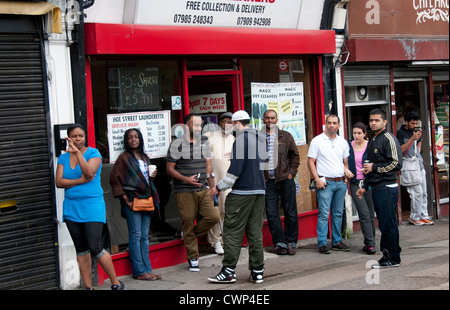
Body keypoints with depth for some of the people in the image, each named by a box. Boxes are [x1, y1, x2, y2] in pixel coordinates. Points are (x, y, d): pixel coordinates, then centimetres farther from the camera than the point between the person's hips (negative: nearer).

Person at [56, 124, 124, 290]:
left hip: (92, 206, -5)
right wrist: (81, 181, -13)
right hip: (71, 207, 5)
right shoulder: (63, 157, 9)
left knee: (95, 248, -12)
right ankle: (88, 287, 15)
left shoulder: (93, 153, -2)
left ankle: (116, 283, 2)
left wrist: (77, 152, -24)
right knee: (81, 250, 8)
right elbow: (59, 182, -2)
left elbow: (88, 172, -20)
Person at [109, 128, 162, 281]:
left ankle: (147, 269, 12)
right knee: (135, 235, -5)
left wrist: (152, 176, 5)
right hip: (132, 200, -7)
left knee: (144, 236, 8)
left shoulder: (144, 157, 17)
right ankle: (139, 271, -2)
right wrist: (126, 200, -12)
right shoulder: (124, 157, -4)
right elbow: (114, 179, -8)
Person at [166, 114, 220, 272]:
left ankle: (191, 236, 15)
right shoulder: (176, 144, -5)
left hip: (203, 189, 5)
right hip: (184, 192, -5)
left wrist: (212, 186, 13)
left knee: (214, 216, -9)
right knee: (188, 224, -2)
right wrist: (186, 179, -18)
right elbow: (169, 169, -5)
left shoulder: (204, 141, 12)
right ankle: (193, 258, 11)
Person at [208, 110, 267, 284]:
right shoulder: (261, 139, 14)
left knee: (232, 232, -2)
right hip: (260, 191, 8)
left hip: (241, 192, -7)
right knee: (255, 232, 8)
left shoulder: (241, 139, -10)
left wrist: (219, 187, -7)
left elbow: (235, 168, -15)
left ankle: (228, 271, -2)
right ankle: (257, 272, 8)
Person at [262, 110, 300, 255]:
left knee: (290, 212, 3)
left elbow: (295, 155, 10)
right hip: (268, 181, 0)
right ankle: (280, 243, 6)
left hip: (286, 179, 0)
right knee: (271, 213, -2)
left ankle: (291, 242, 12)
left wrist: (291, 172, 1)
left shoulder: (286, 136, 7)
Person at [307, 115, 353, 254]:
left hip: (341, 182, 5)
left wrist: (346, 170, -2)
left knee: (338, 213, 9)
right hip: (325, 182, -5)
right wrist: (317, 180, -13)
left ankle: (337, 241, 17)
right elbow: (310, 162, -3)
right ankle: (322, 244, -5)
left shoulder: (343, 142, 13)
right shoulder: (317, 141, -1)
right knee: (324, 214, -8)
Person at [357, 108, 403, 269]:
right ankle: (388, 256, 16)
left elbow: (396, 164, -16)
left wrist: (374, 167, -12)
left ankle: (392, 258, -1)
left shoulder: (389, 139, -8)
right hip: (376, 188, 9)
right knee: (384, 224, 11)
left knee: (388, 224, -7)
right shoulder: (372, 141, 20)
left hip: (387, 188, -9)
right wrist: (364, 186, 24)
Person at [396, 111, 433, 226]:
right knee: (417, 193, -11)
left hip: (420, 165, 8)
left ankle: (424, 216, 14)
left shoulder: (415, 132, 16)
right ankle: (414, 217, 0)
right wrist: (412, 139, -24)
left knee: (423, 193, 8)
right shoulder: (401, 133, -8)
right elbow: (401, 149, -18)